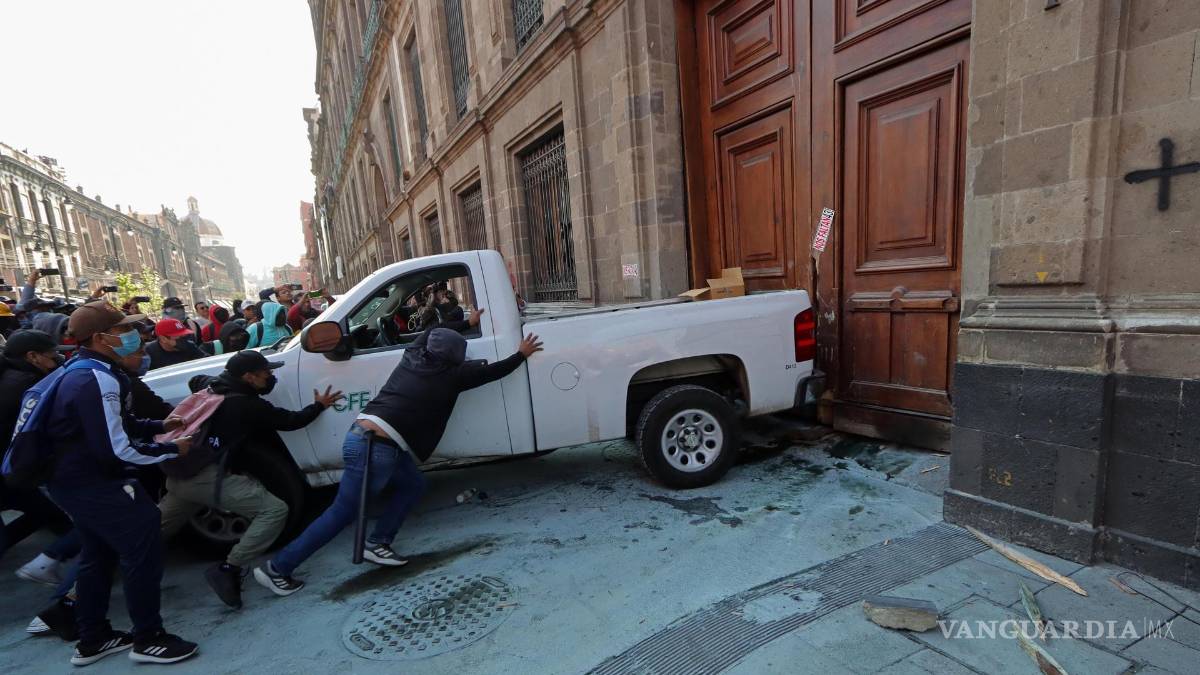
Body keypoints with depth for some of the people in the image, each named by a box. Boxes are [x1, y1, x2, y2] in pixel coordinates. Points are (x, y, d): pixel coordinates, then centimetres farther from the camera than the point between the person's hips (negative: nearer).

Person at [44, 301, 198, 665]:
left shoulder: (85, 371, 8)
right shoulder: (98, 381, -26)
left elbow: (110, 426, 17)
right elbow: (116, 451, -28)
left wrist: (158, 426, 7)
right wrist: (172, 449, -17)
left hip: (72, 478, 11)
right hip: (89, 483, -11)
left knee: (99, 553, 21)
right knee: (143, 547, -5)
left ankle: (92, 639, 34)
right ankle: (148, 638, 7)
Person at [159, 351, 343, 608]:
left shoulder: (213, 388, 13)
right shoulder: (248, 404, -10)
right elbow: (290, 421, -2)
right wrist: (318, 406, 15)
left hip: (178, 474, 10)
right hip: (207, 476, -10)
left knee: (159, 524, 34)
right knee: (274, 510, -14)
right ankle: (229, 569, -17)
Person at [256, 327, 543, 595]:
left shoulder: (411, 357, 12)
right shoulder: (449, 374, -5)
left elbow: (435, 334, 31)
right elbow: (492, 371, 5)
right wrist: (522, 353, 18)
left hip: (361, 435, 9)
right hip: (376, 447, -9)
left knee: (413, 484, 19)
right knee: (342, 513, 4)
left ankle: (376, 543, 22)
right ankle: (276, 568, 15)